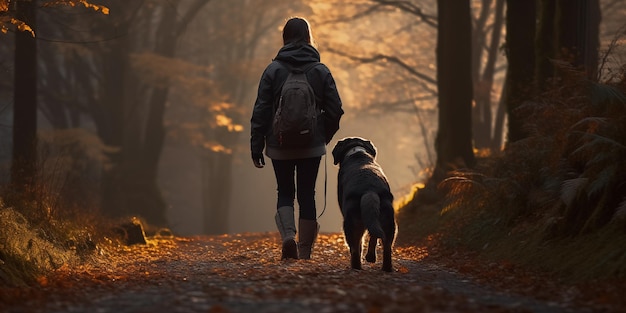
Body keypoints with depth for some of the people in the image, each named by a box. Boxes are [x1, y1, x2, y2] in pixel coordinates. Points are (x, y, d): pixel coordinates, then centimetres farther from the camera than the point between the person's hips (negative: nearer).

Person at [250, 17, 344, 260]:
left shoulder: (273, 70, -5)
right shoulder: (321, 71, 0)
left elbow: (261, 111, -6)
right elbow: (335, 110, 0)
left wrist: (256, 146, -1)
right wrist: (324, 137, 16)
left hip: (280, 145, -1)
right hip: (312, 146, 1)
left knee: (285, 192, 13)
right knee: (307, 195, 9)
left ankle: (288, 235, -11)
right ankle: (304, 251, 10)